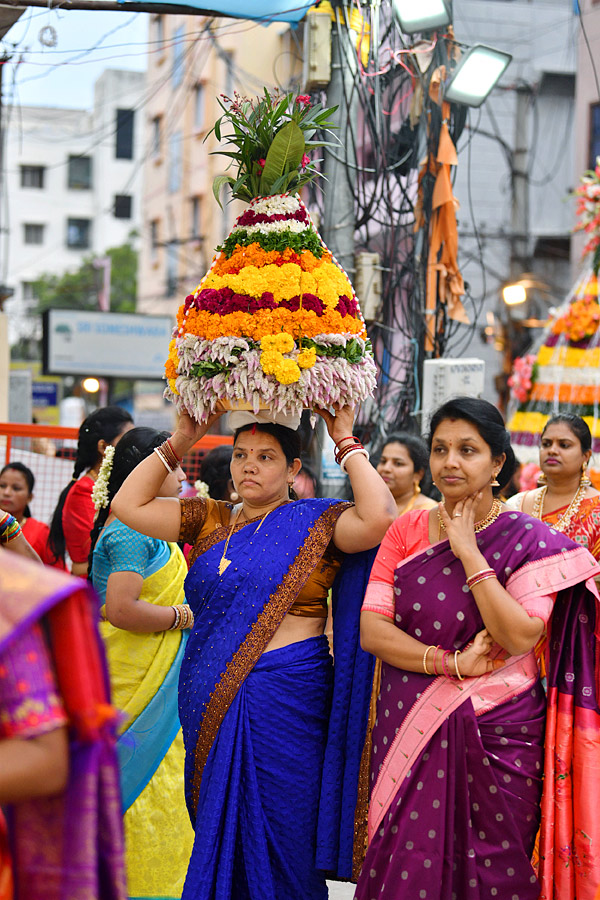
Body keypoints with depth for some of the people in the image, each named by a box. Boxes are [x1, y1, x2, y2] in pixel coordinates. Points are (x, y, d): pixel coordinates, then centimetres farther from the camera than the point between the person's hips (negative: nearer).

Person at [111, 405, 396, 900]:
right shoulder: (210, 520, 12)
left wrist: (347, 444, -10)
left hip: (285, 701, -4)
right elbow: (129, 505, 9)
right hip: (210, 702, 5)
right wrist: (179, 441, 6)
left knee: (276, 843, 1)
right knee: (216, 836, 11)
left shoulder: (317, 522, 0)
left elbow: (379, 518, -19)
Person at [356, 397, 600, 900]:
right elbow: (371, 629, -2)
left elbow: (519, 637, -16)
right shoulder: (407, 531, 6)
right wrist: (450, 663, -14)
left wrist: (470, 554, -14)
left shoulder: (530, 541, -3)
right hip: (409, 729, 2)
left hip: (496, 738, -2)